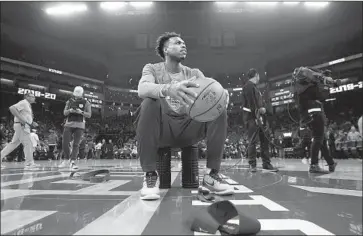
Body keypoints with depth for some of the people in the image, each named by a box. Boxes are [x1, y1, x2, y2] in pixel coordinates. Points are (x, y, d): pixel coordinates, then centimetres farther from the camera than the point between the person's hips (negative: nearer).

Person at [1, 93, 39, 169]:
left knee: (13, 143, 13)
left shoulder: (28, 105, 21)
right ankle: (29, 164, -8)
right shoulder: (23, 102, -7)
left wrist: (33, 123, 12)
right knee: (28, 143, -10)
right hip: (21, 126, -10)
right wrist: (20, 119, -24)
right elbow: (12, 108, -21)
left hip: (25, 126, 10)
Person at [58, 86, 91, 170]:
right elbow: (64, 113, 8)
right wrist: (70, 110, -14)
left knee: (76, 144, -4)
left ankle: (72, 162, -2)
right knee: (65, 143, -2)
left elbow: (89, 115, -2)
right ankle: (66, 159, 20)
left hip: (80, 125, -2)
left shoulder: (86, 103, 2)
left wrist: (81, 112, -20)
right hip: (69, 124, 2)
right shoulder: (69, 101, 10)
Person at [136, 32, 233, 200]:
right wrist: (168, 89, -44)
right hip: (161, 129, -2)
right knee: (149, 103, -32)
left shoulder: (194, 73, 13)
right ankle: (150, 175, -23)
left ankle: (211, 176, -15)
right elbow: (142, 89, -22)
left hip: (188, 129, 3)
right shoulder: (152, 69, 3)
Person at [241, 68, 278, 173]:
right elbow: (251, 103, -17)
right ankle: (252, 165, 3)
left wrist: (262, 108, 6)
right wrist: (257, 115, -20)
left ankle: (266, 163, 15)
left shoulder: (255, 87, 23)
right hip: (252, 117, -10)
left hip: (259, 117, 10)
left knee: (265, 140, 8)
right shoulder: (249, 86, -7)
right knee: (252, 141, -5)